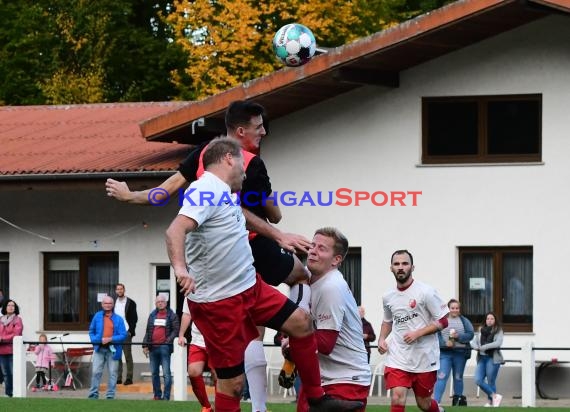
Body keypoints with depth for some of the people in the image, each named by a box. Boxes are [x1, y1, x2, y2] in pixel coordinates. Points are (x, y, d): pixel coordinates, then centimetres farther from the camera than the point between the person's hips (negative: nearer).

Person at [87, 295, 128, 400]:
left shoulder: (118, 319, 2)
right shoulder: (97, 316, 8)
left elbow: (123, 335, -5)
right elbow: (91, 331, 13)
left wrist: (110, 339, -17)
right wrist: (95, 340, -6)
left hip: (113, 350, -1)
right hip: (99, 348, 1)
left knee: (112, 373, 3)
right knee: (96, 372, -1)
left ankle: (110, 396, 10)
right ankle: (93, 395, 5)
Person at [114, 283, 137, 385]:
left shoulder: (130, 303, 0)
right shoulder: (114, 303, 13)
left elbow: (134, 318, -3)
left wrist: (130, 331, -11)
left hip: (126, 333, -5)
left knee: (128, 356, -4)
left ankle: (129, 378, -3)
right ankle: (118, 378, 7)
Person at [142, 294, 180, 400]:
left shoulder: (171, 315, 3)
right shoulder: (152, 315, 16)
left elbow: (175, 330, -3)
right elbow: (148, 331, 18)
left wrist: (168, 341, -15)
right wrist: (145, 345, 9)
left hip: (164, 348, -5)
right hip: (153, 348, 5)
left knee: (166, 373, -8)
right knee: (154, 373, 8)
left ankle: (166, 397, -8)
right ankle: (157, 395, 16)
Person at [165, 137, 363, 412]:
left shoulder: (227, 194, 12)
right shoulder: (205, 191, -18)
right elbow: (175, 231, -33)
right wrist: (180, 268, -48)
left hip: (250, 287, 10)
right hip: (218, 302, -10)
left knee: (300, 322, 12)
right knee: (233, 381, -6)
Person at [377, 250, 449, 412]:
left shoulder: (425, 292, -11)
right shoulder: (388, 297, 5)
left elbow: (442, 322, -9)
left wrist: (417, 333, -20)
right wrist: (382, 339, 5)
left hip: (425, 358, -3)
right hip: (398, 358, 3)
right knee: (397, 399, -16)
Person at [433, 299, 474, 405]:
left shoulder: (464, 321, 8)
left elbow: (470, 334, -1)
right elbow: (436, 335, -4)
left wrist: (458, 336, -15)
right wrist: (445, 343, -19)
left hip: (460, 353, 2)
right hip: (445, 353, -2)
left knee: (458, 377, 13)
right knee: (441, 377, -12)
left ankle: (458, 399, 27)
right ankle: (436, 401, -18)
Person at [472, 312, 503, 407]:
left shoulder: (498, 331, 1)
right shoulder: (481, 330, 15)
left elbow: (498, 343, -14)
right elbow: (474, 342, 13)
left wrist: (484, 347, -16)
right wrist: (476, 347, -11)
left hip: (493, 358, -5)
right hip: (481, 358, 5)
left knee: (491, 382, -2)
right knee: (478, 380, -8)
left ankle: (491, 401, 12)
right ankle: (495, 396, 3)